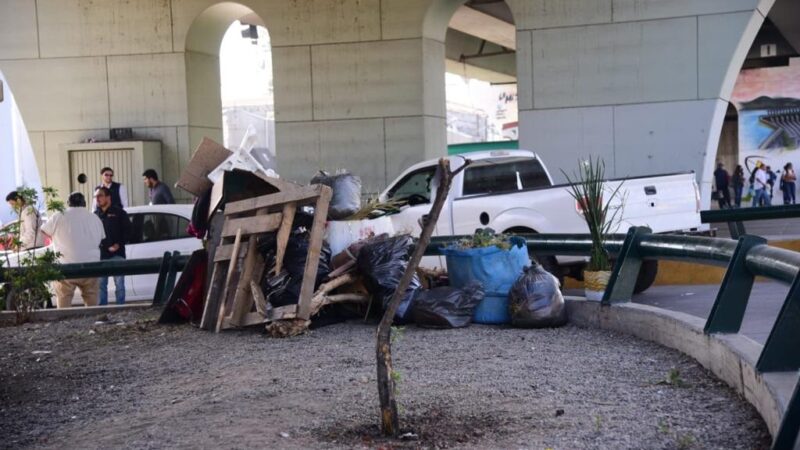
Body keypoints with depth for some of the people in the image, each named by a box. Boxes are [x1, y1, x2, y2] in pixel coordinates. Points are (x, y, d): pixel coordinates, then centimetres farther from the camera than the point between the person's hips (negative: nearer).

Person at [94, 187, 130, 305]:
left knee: (119, 283, -1)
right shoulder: (95, 215, 15)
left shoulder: (119, 213, 3)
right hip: (100, 255, 4)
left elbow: (127, 230, -2)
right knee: (100, 284, 7)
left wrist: (118, 244, -11)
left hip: (116, 254, -4)